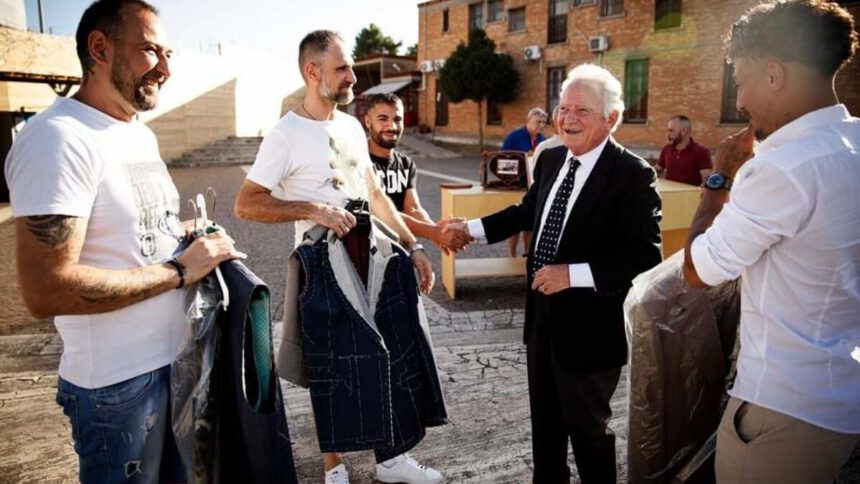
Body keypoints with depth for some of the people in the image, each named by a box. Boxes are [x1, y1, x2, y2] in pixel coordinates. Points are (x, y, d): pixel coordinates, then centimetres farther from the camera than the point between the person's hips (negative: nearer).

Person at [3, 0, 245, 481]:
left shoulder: (142, 135, 9)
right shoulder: (59, 138, -20)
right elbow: (46, 290, -27)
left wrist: (194, 240, -1)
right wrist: (178, 271, -21)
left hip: (180, 358, 9)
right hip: (118, 384, -8)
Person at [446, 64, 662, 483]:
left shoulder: (632, 174, -19)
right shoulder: (550, 159, 2)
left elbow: (646, 254, -22)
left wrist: (574, 274, -28)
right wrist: (472, 228, 12)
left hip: (588, 321, -7)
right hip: (541, 309, 7)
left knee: (588, 425, 13)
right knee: (544, 417, 24)